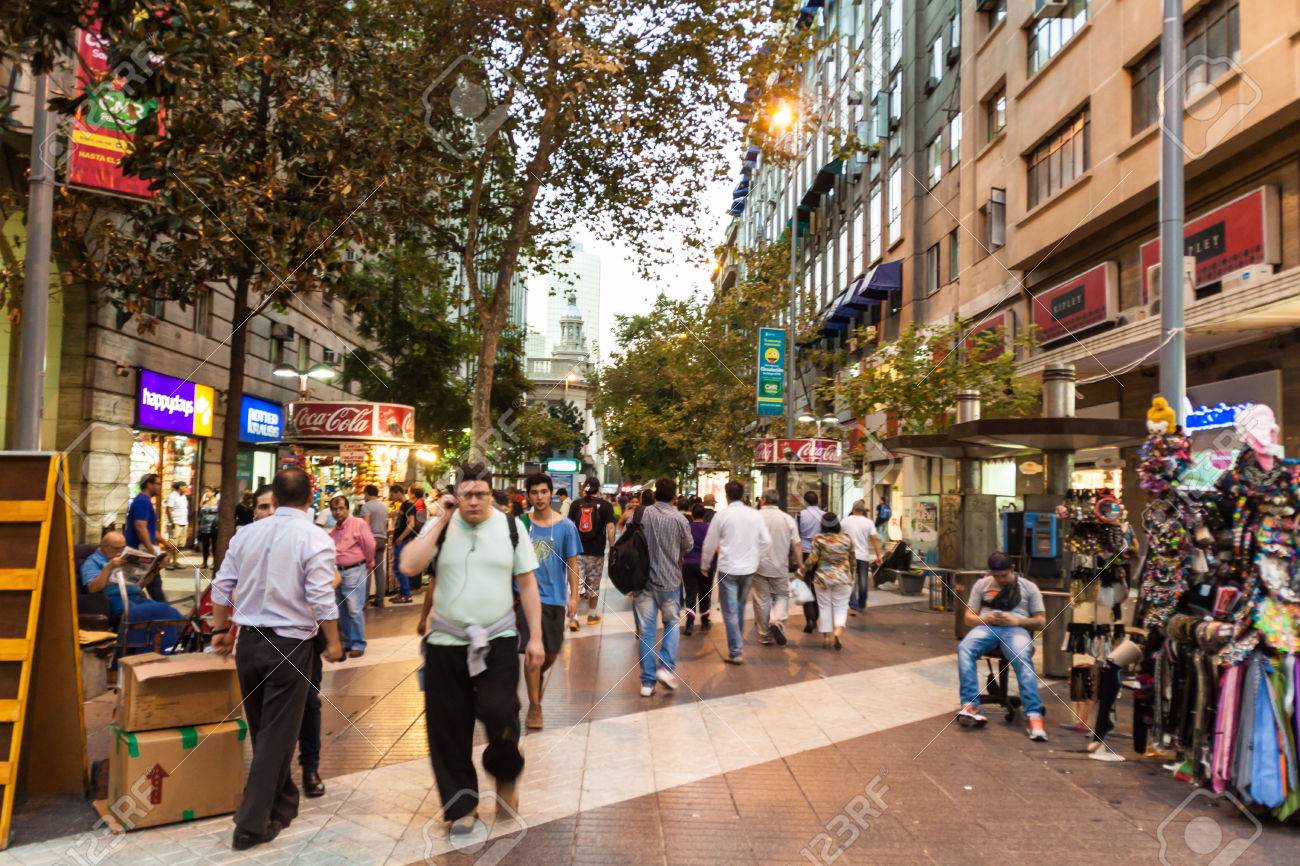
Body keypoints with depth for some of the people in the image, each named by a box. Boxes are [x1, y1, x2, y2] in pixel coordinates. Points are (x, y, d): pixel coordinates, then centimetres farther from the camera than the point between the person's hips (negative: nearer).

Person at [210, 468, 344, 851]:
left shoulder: (246, 533, 3)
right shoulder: (315, 539, -13)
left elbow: (221, 588, 8)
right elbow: (321, 599, -17)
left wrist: (221, 630, 21)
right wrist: (334, 642, -5)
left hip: (249, 641, 6)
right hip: (290, 645, -6)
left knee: (262, 730, 20)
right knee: (277, 734, 5)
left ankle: (282, 802, 37)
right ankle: (252, 824, 8)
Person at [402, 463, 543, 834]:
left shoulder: (510, 527, -2)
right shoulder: (441, 527, -2)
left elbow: (527, 584, 2)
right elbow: (409, 565, -18)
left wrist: (535, 637, -2)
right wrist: (442, 521, -15)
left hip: (499, 640, -1)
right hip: (446, 642, 1)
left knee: (500, 716, -13)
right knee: (449, 727, 9)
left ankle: (505, 776, 21)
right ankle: (462, 803, 30)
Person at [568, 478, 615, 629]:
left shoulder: (576, 504, 4)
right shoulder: (605, 505, -2)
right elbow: (610, 528, -8)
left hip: (577, 550, 1)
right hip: (596, 552, -1)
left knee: (576, 585, 2)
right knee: (593, 585, 13)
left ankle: (573, 618, -8)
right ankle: (592, 615, 26)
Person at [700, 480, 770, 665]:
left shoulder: (722, 515, -10)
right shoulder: (755, 514, -2)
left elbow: (710, 544, -3)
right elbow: (766, 540, 0)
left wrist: (705, 563, 13)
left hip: (728, 568, -4)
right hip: (749, 568, 4)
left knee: (730, 611, 2)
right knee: (740, 607, 21)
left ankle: (736, 652, 0)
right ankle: (739, 642, 32)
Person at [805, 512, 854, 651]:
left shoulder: (819, 539, -9)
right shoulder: (846, 538, -1)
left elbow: (812, 559, -11)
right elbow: (852, 558, 9)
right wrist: (850, 573, 24)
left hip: (823, 578, -1)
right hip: (843, 578, 1)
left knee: (824, 607, 10)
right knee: (840, 607, 8)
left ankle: (827, 637, 12)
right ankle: (837, 633, -12)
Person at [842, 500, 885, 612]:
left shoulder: (844, 521, -1)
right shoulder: (868, 522, -2)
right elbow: (874, 539, -9)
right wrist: (879, 556, -7)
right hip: (863, 556, 1)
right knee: (863, 581, 14)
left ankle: (853, 606, -9)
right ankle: (862, 605, 27)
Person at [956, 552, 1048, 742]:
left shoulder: (1029, 587, 16)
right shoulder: (982, 584, 20)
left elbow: (1041, 621, 12)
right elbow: (968, 617, 17)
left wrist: (1017, 620, -7)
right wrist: (984, 619, -6)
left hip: (1016, 629, -1)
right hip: (986, 627, 1)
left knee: (1023, 660, -36)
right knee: (964, 648, -33)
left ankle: (1034, 716, -43)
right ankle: (969, 706, -41)